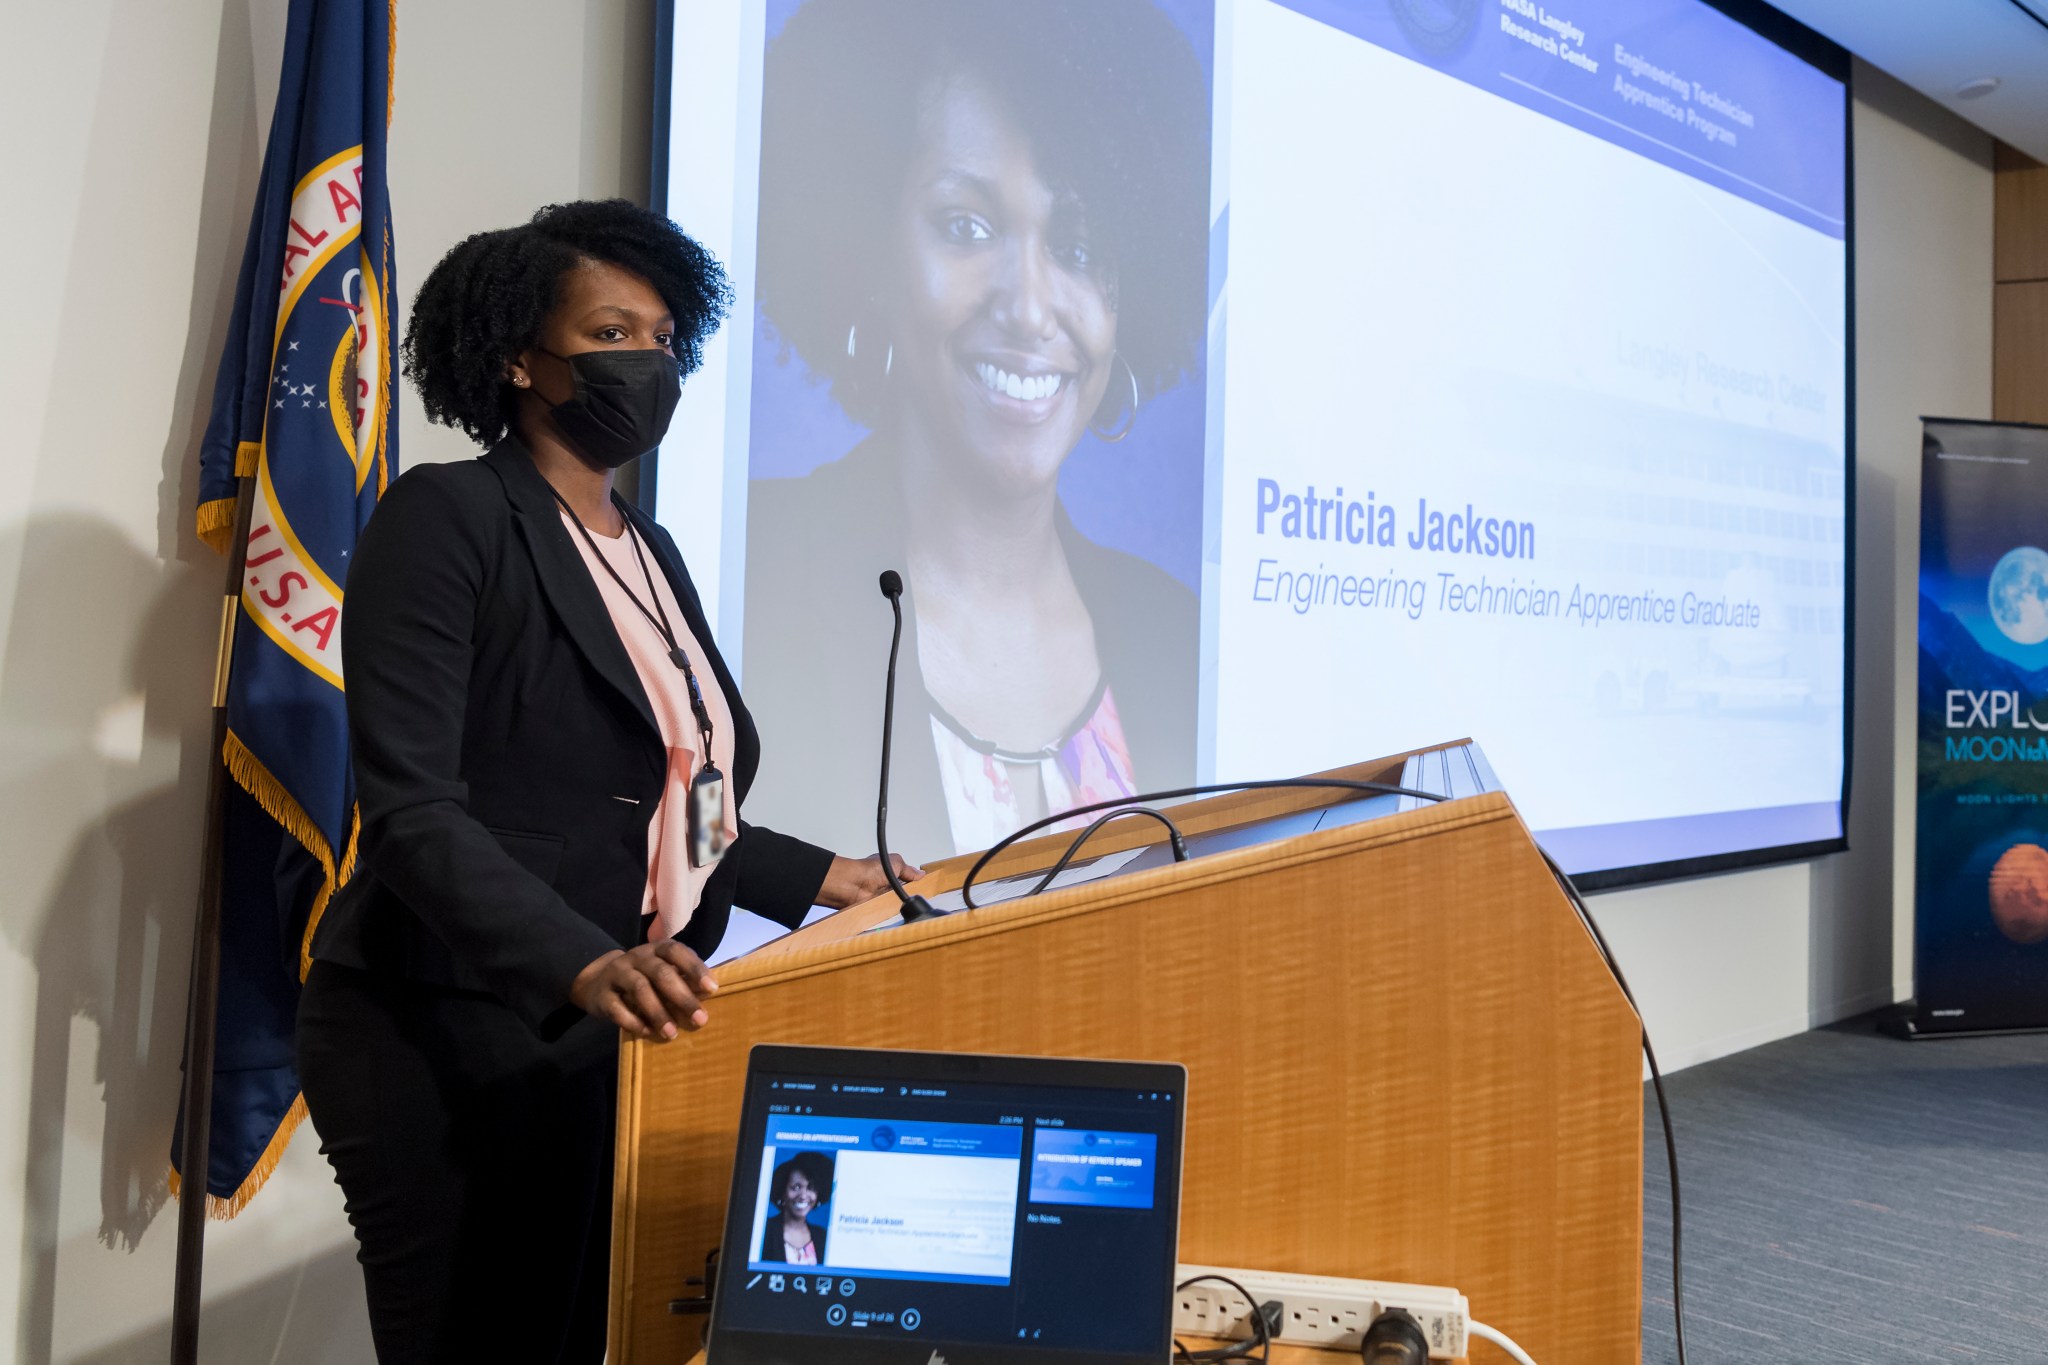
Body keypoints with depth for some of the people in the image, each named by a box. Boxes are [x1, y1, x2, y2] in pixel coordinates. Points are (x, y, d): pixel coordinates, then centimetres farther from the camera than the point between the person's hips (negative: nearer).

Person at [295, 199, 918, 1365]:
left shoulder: (650, 550, 15)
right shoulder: (447, 518, -10)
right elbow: (413, 810, -20)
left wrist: (826, 878, 15)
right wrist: (583, 966, -32)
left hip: (611, 1041, 7)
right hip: (453, 1042, -7)